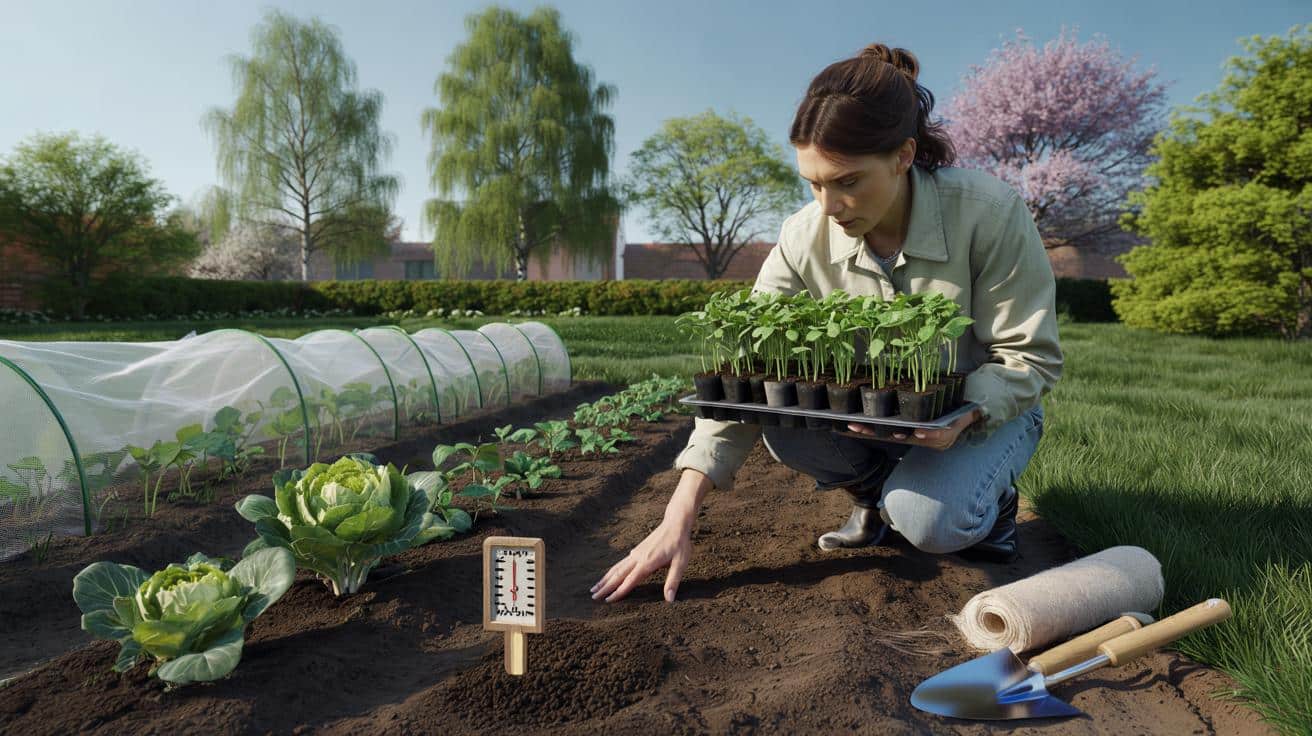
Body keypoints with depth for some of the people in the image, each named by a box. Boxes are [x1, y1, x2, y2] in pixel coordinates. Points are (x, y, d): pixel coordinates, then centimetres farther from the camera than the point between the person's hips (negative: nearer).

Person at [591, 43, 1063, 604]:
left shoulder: (988, 211, -24)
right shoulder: (805, 237, -17)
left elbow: (1031, 354, -16)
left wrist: (964, 414, -40)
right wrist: (680, 517, -28)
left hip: (984, 410, -3)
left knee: (931, 522, -32)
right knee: (782, 421, -27)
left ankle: (989, 495, 6)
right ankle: (875, 493, 4)